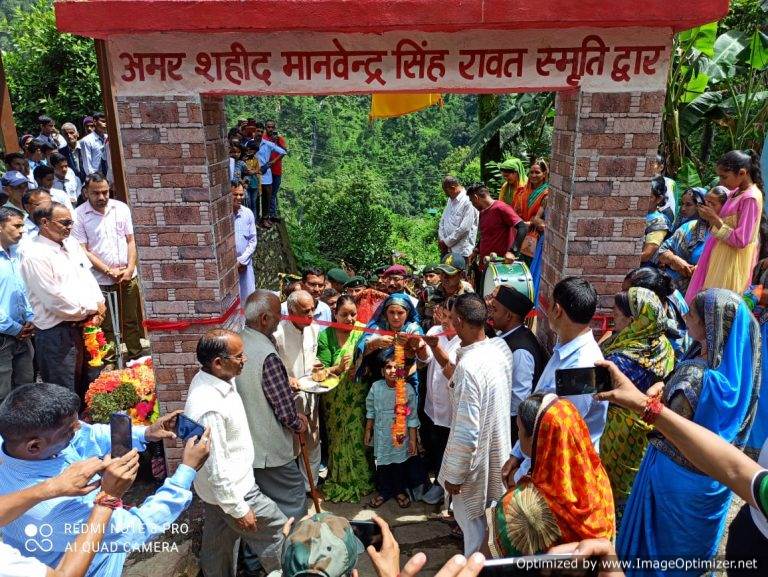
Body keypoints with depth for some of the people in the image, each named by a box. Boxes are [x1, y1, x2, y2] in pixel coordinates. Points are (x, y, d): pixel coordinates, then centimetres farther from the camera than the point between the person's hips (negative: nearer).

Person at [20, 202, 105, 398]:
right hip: (57, 333, -8)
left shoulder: (71, 243, 8)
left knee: (90, 386, 21)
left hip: (84, 327, 8)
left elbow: (88, 277, 13)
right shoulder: (35, 255, -16)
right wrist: (93, 308, -10)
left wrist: (98, 306, -4)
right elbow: (55, 300, -20)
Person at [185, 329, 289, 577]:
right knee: (279, 532, 10)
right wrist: (238, 509, -18)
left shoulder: (209, 379, -7)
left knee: (217, 547, 25)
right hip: (231, 491, -9)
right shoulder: (208, 408, -35)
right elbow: (216, 468, -28)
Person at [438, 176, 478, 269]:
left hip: (461, 251, -8)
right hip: (446, 249, 8)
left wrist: (446, 242, -11)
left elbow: (464, 228, -18)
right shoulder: (450, 200, 14)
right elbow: (442, 221, 18)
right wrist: (441, 240, 3)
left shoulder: (468, 202, -14)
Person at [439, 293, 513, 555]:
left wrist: (454, 475, -15)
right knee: (491, 517, 28)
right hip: (497, 448, 8)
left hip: (476, 458, -8)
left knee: (470, 519, 15)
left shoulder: (469, 366, -33)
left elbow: (466, 432, -29)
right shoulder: (502, 347, -8)